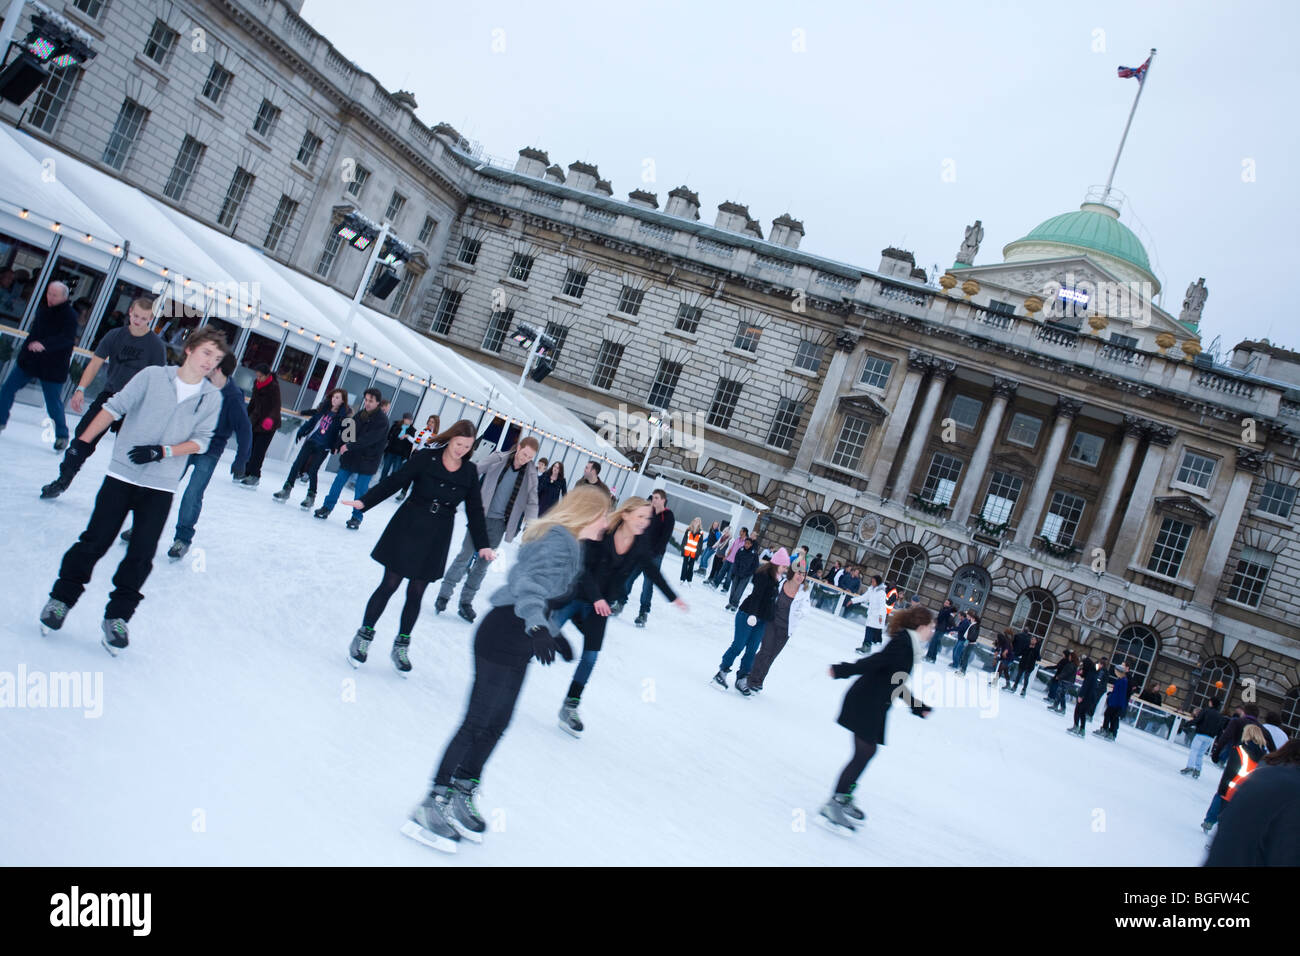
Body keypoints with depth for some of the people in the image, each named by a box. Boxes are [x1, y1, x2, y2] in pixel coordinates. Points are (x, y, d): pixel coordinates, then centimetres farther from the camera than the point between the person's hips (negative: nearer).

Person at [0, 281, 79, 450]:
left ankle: (62, 435, 16)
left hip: (52, 367, -7)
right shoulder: (43, 310, 5)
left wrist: (44, 344, -39)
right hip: (29, 360, 7)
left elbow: (68, 339, -30)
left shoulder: (70, 315, -16)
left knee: (53, 403, -1)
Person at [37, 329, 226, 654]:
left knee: (142, 554, 0)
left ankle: (117, 615, 14)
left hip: (161, 487, 1)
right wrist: (85, 439, -4)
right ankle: (62, 597, 22)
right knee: (95, 540, 3)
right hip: (122, 475, -1)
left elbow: (201, 441, -2)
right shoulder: (153, 376, -2)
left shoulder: (212, 398, 2)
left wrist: (162, 451, -15)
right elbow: (115, 407, 0)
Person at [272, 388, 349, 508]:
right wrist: (301, 431, 12)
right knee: (297, 464, 5)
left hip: (324, 447, -5)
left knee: (312, 470, -5)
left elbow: (344, 434, -11)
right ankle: (286, 490, 16)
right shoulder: (324, 408, 5)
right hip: (311, 441, 5)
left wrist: (337, 447, -19)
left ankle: (311, 496, 12)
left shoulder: (344, 416, -9)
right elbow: (312, 420, 14)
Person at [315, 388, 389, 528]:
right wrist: (340, 446, 0)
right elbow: (347, 431, 14)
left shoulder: (382, 420, -14)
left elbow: (369, 439, -22)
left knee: (361, 489, 0)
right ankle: (327, 508, 23)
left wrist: (349, 446, -23)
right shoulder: (360, 414, 7)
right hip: (351, 456, 6)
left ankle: (356, 517, 12)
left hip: (368, 460, -6)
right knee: (338, 482, 9)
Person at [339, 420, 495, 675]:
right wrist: (364, 502, -16)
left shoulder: (469, 472, 1)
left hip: (437, 539, 3)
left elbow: (475, 510, 6)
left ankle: (401, 646, 23)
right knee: (390, 584, 2)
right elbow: (394, 482, -7)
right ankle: (364, 636, 17)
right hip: (407, 529, -2)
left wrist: (482, 545, 2)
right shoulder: (426, 458, -8)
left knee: (416, 594, 8)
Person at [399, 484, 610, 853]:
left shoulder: (562, 540, 17)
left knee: (496, 724, 16)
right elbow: (530, 584, -31)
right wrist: (538, 627, -46)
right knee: (478, 722, -5)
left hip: (515, 640, 10)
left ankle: (459, 797, 28)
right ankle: (431, 807, 3)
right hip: (503, 639, -10)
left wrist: (554, 633, 36)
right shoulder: (561, 541, -15)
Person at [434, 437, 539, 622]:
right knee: (465, 555, -3)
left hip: (499, 523, 2)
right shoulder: (497, 459, -7)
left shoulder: (531, 474, -1)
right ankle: (444, 595, 7)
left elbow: (532, 501, 2)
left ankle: (466, 602, 18)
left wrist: (531, 523, -9)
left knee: (483, 562, 7)